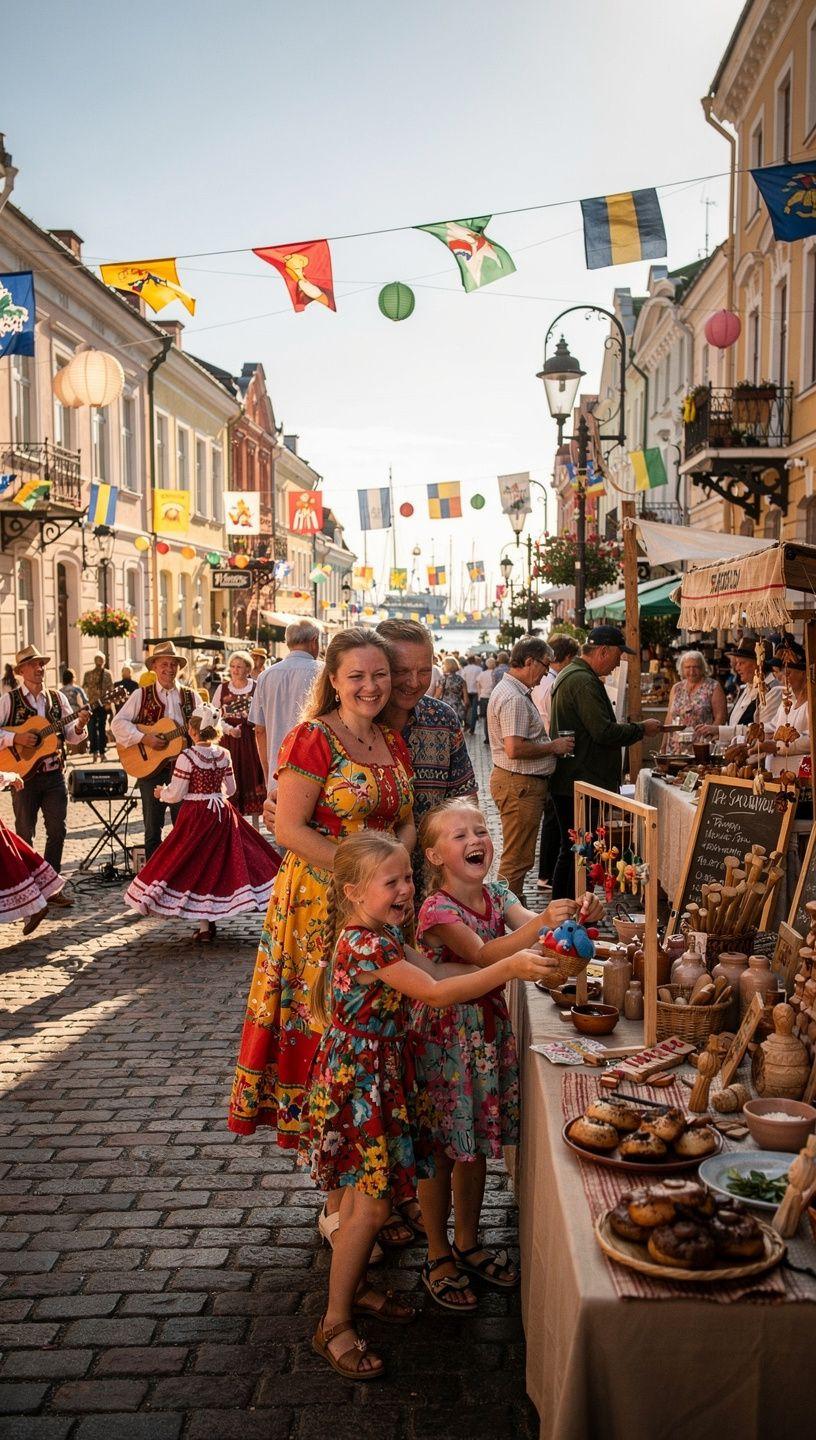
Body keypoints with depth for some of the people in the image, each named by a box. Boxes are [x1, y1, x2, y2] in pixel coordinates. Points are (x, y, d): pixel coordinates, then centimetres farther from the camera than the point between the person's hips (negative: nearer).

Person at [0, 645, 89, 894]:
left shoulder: (57, 698, 9)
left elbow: (71, 736, 7)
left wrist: (79, 726, -13)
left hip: (54, 774, 4)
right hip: (24, 774, -3)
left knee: (57, 831, 3)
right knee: (24, 835, 5)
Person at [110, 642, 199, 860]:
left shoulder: (191, 696, 10)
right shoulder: (142, 695, 3)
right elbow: (118, 723, -3)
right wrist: (144, 738, -14)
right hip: (150, 768, -1)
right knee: (153, 828, 6)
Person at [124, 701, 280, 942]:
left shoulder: (187, 757, -15)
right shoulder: (224, 754, 1)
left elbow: (176, 794, -11)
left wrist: (162, 793, 10)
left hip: (196, 815, -5)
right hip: (223, 814, 5)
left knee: (196, 866, 4)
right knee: (220, 862, 14)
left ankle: (205, 927, 4)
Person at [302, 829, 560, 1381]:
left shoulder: (383, 936, 5)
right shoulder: (365, 944, -26)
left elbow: (437, 972, 3)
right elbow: (436, 992, -29)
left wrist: (517, 962, -7)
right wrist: (507, 969, -31)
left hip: (381, 1075, 9)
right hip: (357, 1081, -9)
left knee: (365, 1189, 20)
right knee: (372, 1205, -3)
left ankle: (354, 1287, 37)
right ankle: (335, 1324, 10)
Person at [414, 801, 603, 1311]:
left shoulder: (497, 894, 0)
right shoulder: (437, 910, -20)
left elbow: (527, 920, -17)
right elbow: (483, 954, -33)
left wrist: (578, 914, -37)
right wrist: (541, 924, -46)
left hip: (489, 1028, 6)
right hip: (446, 1034, -6)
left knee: (475, 1144, 18)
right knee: (440, 1149, 8)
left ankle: (468, 1244, 36)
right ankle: (439, 1257, 25)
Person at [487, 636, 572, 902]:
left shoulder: (511, 691, 15)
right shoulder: (513, 698, -20)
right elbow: (515, 749, -27)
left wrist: (550, 743, 12)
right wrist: (554, 746, -16)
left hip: (520, 783, 11)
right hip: (519, 784, -11)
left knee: (517, 856, 18)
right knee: (517, 858, -4)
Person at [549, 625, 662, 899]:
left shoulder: (569, 674, 18)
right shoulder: (584, 681, -18)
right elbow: (604, 733, -21)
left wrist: (620, 726, 17)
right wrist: (641, 728, -9)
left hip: (565, 782, 11)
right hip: (581, 784, -11)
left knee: (568, 853, 18)